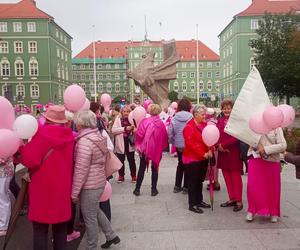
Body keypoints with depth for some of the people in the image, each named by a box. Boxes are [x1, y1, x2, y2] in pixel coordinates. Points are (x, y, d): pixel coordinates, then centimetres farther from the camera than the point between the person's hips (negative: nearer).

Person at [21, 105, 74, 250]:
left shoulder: (42, 133, -15)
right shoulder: (69, 135, -2)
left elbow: (28, 159, -17)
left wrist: (22, 147, 0)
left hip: (42, 187, -4)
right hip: (62, 187, 4)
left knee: (40, 228, 9)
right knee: (60, 227, 18)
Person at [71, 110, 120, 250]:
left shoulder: (84, 141, -21)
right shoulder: (99, 136, 5)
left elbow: (81, 169, -22)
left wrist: (74, 192, -15)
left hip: (90, 185, -9)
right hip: (99, 181, 9)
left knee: (90, 218, 7)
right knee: (95, 211, 26)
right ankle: (111, 236, 36)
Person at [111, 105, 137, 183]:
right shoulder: (118, 119, -2)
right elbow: (113, 130, -14)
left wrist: (134, 129, -12)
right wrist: (125, 128, -19)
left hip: (130, 143, 1)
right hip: (120, 143, 0)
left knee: (131, 160, 8)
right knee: (121, 160, 10)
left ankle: (133, 176, 22)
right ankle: (121, 176, 25)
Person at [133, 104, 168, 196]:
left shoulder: (145, 121, -11)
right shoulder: (161, 124, -5)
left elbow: (139, 134, -14)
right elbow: (165, 137, -1)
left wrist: (138, 145, 1)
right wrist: (161, 147, 12)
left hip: (144, 148, -1)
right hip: (157, 150, 1)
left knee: (142, 169, 11)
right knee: (155, 169, 13)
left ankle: (137, 189, 16)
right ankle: (154, 189, 16)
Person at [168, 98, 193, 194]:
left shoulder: (174, 118, -7)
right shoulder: (191, 118, -15)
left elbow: (170, 133, -7)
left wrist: (173, 142, 9)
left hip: (178, 145, 3)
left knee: (180, 164, 19)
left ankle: (177, 186, 23)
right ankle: (185, 187, 17)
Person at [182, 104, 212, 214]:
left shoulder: (204, 124, 8)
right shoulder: (189, 126, -14)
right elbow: (190, 144, -20)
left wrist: (210, 150, -7)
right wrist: (203, 154, -20)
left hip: (203, 159, 7)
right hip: (192, 159, -7)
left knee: (200, 180, 17)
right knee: (193, 182, 2)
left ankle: (199, 201, 30)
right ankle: (192, 204, 12)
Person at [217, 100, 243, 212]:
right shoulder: (220, 121, 9)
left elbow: (236, 137, -15)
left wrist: (223, 144, -16)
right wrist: (219, 146, -12)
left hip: (234, 152, -5)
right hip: (222, 153, 6)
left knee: (236, 177, 3)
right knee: (227, 176, 12)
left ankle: (239, 201, 13)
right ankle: (232, 199, 24)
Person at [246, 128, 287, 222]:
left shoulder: (277, 128, -5)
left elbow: (283, 145, -11)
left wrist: (266, 149, -18)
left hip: (272, 162, -1)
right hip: (255, 159, 1)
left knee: (273, 187, 9)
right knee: (253, 186, -1)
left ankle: (274, 212, 27)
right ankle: (252, 211, 16)